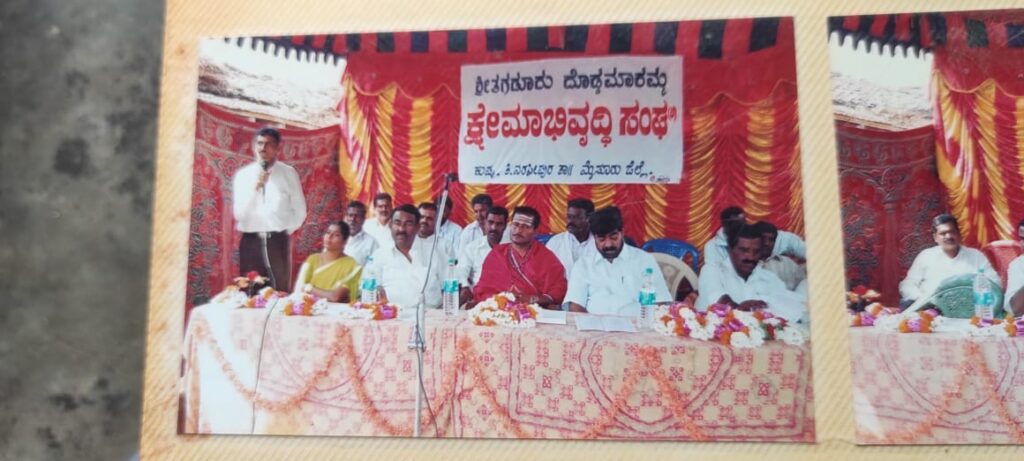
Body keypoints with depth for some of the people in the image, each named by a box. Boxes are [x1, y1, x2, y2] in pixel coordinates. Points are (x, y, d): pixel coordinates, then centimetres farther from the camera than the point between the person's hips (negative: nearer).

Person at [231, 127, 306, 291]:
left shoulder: (289, 174, 3)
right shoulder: (242, 174, 4)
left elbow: (300, 211, 7)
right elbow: (239, 213, -3)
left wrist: (286, 231, 3)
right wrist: (255, 188, -14)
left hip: (278, 242, -1)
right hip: (250, 242, 1)